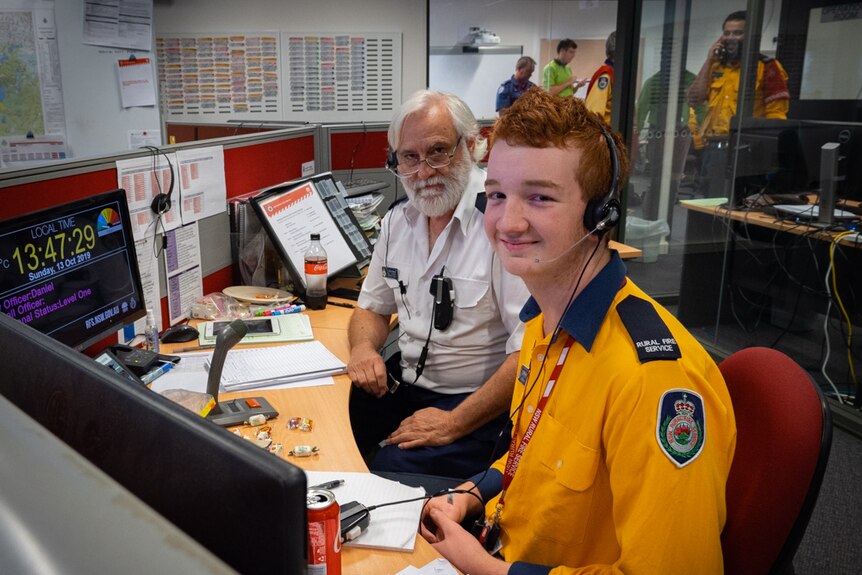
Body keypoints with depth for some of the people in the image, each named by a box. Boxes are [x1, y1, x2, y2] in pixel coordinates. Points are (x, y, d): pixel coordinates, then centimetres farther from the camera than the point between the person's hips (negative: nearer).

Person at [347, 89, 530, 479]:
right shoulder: (397, 220, 6)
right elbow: (373, 307, 17)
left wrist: (454, 423, -21)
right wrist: (364, 347, -6)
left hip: (476, 404, -6)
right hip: (402, 381, 7)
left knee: (391, 471, -26)